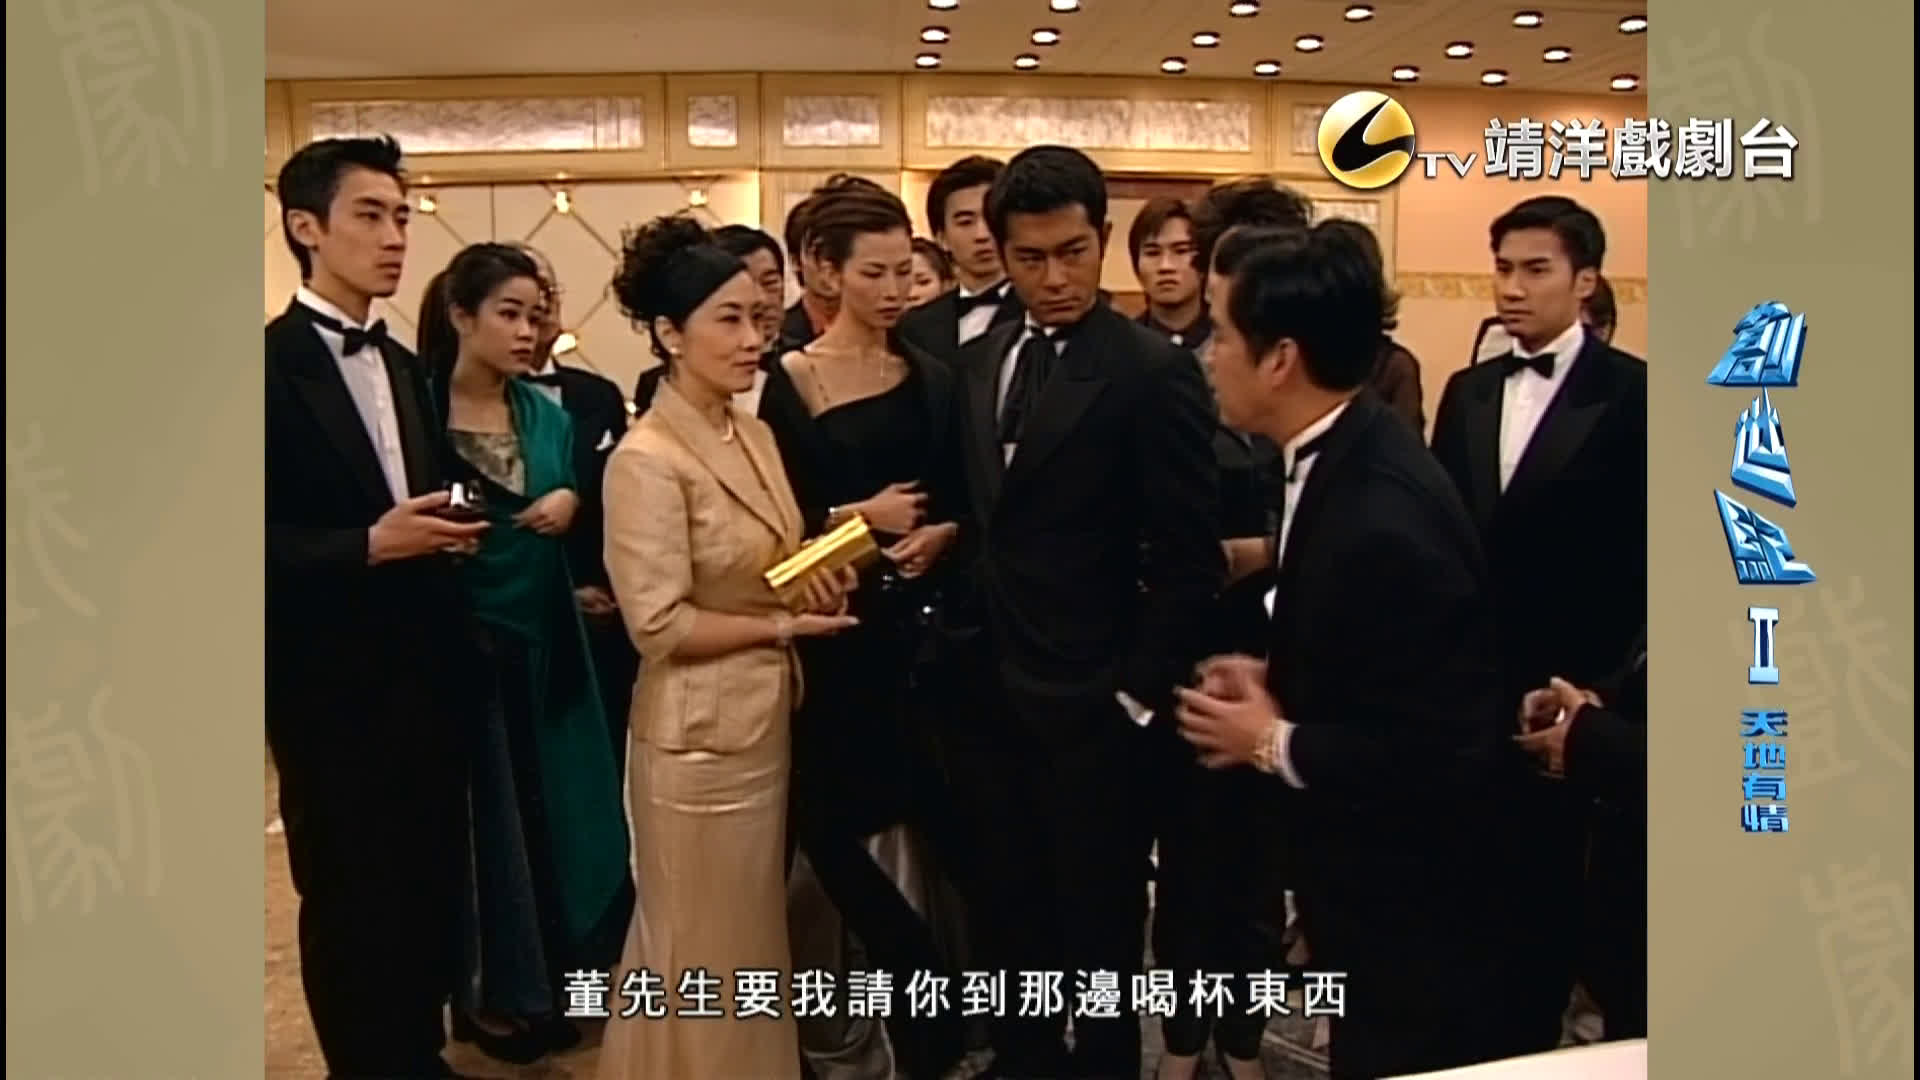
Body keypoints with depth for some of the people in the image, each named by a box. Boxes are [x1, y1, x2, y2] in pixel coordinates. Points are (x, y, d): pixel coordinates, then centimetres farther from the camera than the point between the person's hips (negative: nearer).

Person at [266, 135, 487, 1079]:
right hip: (333, 683, -7)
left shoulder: (404, 368, 12)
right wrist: (368, 545, -25)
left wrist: (447, 529, -3)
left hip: (426, 672, 7)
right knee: (350, 898, 9)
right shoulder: (269, 364, -13)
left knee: (428, 886, 16)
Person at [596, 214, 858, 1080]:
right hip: (698, 731, -8)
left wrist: (820, 584, -7)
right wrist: (785, 626, -13)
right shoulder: (647, 458, -19)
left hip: (765, 714, 8)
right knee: (705, 946, 10)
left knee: (752, 930, 22)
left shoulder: (755, 435, 5)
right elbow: (659, 624, -21)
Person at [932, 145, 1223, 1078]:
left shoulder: (1154, 372, -13)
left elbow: (1188, 557, -13)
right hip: (983, 684, 6)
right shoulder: (976, 362, 8)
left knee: (1098, 918, 12)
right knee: (1003, 907, 19)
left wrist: (1144, 690, -13)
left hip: (1089, 695, -6)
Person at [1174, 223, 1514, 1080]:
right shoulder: (1344, 458, -1)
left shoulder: (1381, 518, -31)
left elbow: (1439, 753, -29)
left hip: (1410, 894, -9)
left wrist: (1272, 742, -20)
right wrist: (1277, 678, 0)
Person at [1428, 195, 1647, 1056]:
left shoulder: (1630, 392, -7)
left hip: (1565, 689, -4)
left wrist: (1591, 682, -14)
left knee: (1544, 883, 8)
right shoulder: (1467, 391, 9)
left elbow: (1637, 555, -11)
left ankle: (1527, 1040, 24)